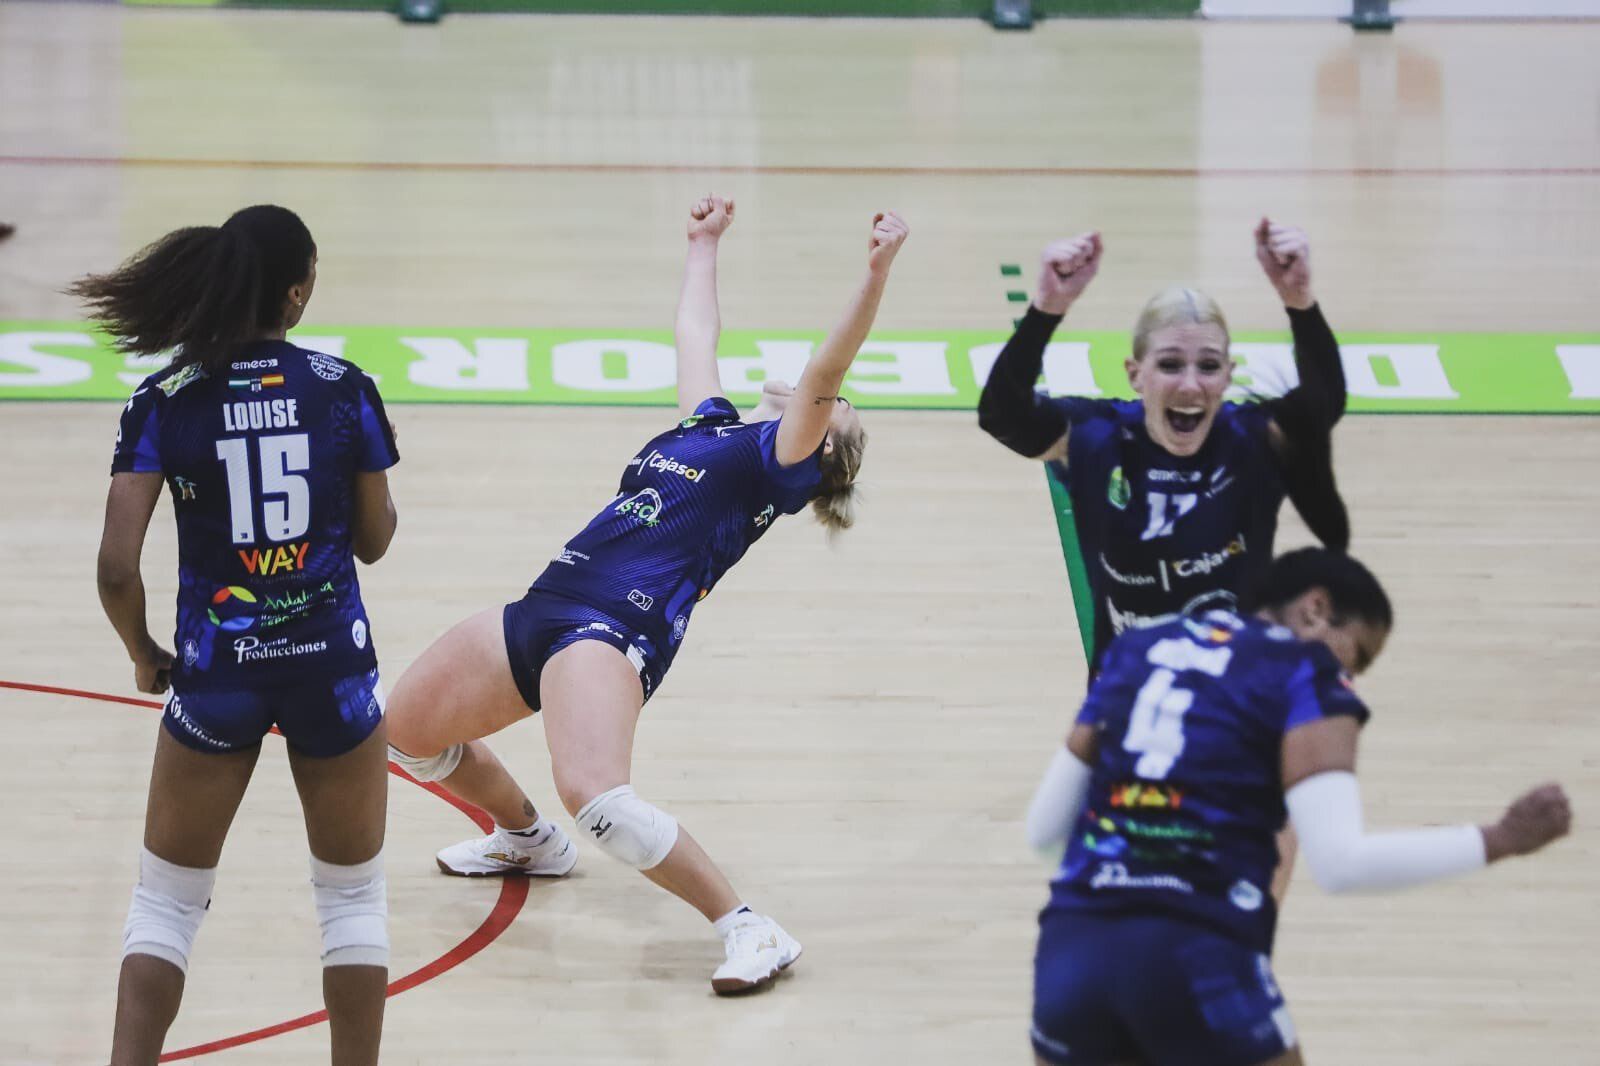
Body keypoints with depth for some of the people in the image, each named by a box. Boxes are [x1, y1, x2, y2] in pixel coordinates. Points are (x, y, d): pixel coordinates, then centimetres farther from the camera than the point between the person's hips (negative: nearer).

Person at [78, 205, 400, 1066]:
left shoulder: (164, 403, -8)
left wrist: (143, 655, 5)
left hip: (214, 674, 0)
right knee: (353, 893, 17)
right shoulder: (343, 390, -7)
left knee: (167, 897, 15)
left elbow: (117, 567, -12)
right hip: (332, 669, 0)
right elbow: (374, 539, 3)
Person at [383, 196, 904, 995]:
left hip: (618, 629, -9)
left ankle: (748, 930, -19)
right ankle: (527, 840, 44)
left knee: (594, 795, -31)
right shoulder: (709, 426, 24)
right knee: (409, 728, 20)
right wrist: (705, 243, 51)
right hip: (542, 610, 9)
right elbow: (696, 335, 40)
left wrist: (875, 276, -22)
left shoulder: (781, 457, 2)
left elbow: (826, 371, -12)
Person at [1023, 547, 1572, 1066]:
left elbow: (1043, 829, 19)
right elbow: (1340, 862, -9)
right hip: (1196, 957, -5)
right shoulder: (1307, 676, 4)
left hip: (1071, 946, 5)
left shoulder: (1137, 649, 20)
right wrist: (1500, 840, -1)